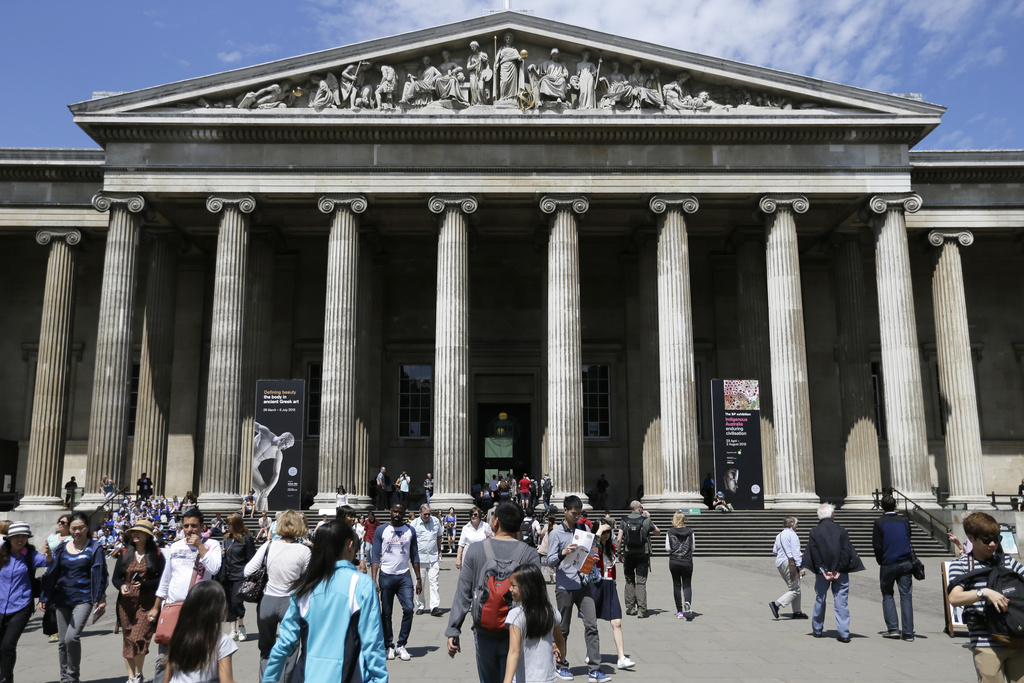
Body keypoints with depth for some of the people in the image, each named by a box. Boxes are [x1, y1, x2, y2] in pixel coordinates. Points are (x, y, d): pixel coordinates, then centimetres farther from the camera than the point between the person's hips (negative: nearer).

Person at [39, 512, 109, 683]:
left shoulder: (95, 548, -2)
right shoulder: (62, 548, 8)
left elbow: (99, 574, -5)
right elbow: (51, 574, 10)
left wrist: (101, 599, -10)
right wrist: (44, 598, 6)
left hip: (83, 598, -4)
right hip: (62, 598, 4)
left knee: (72, 637, -18)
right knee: (62, 641, 8)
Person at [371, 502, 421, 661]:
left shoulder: (410, 531, 9)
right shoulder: (381, 531, 2)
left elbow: (415, 557, 12)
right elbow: (375, 557, 0)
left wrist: (418, 579, 7)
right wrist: (374, 579, -9)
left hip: (404, 576, 1)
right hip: (386, 576, -1)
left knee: (408, 609, -10)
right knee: (386, 613, 4)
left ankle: (401, 645, 3)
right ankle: (389, 646, 17)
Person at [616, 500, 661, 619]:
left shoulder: (624, 520, -1)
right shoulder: (646, 521, -3)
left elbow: (619, 539, -6)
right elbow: (658, 532, 13)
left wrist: (620, 553, 6)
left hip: (628, 554, 1)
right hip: (643, 554, -1)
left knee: (629, 581, 15)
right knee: (641, 582, 1)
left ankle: (630, 608, 17)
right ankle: (641, 610, -6)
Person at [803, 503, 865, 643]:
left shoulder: (814, 532, -2)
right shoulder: (842, 531, 1)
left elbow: (814, 553, -9)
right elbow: (847, 551, -6)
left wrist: (822, 571, -7)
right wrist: (839, 570, -6)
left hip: (822, 573, 0)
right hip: (840, 572, 0)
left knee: (820, 600, 12)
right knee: (842, 602, 3)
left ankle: (817, 630, 22)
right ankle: (844, 634, -1)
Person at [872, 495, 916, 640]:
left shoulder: (879, 522, -6)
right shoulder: (904, 520, 3)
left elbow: (877, 546, -7)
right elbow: (909, 540, 12)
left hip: (888, 564, -2)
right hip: (906, 563, 2)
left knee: (887, 595, 11)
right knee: (906, 596, 4)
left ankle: (893, 629, 4)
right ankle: (908, 632, 3)